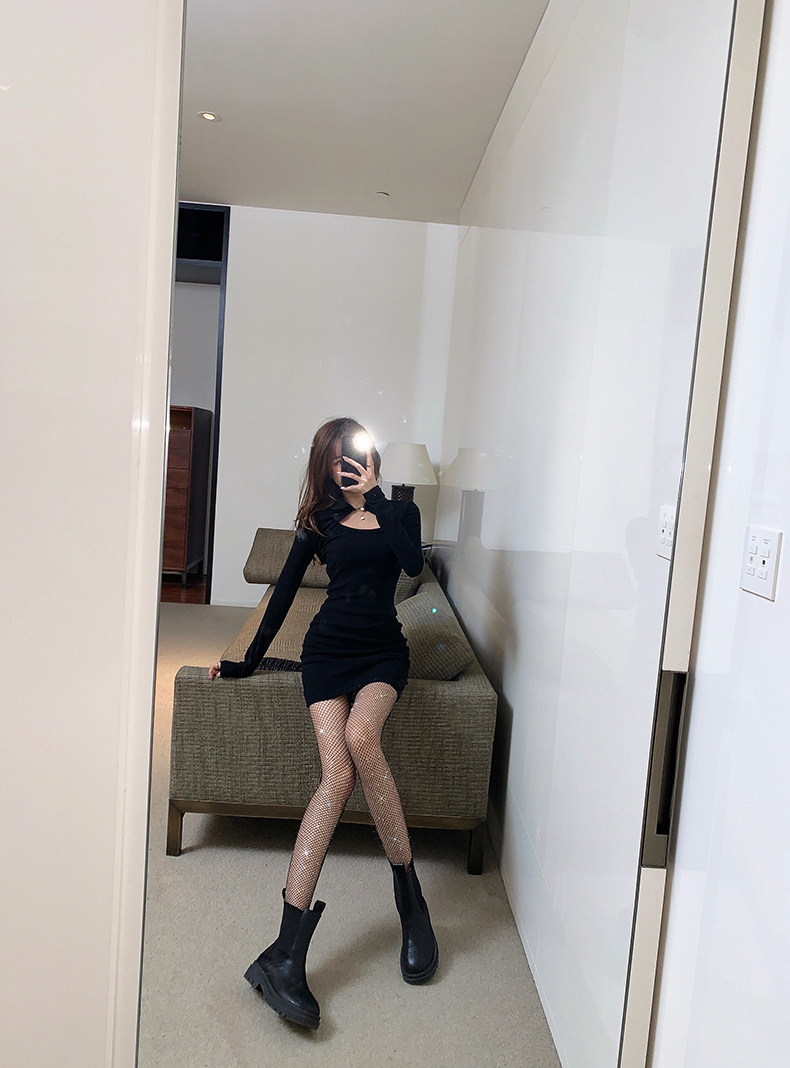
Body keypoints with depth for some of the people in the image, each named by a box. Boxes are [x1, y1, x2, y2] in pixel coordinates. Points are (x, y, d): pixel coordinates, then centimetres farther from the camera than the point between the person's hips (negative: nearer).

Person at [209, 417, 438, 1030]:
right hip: (328, 648, 0)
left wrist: (374, 498, -8)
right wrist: (250, 660, 12)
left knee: (360, 734, -34)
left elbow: (413, 563, -12)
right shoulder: (320, 520, 12)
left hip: (383, 651, 0)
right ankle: (288, 953, -26)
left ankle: (410, 895, -19)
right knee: (339, 773, -22)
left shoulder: (400, 512, 9)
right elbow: (285, 590, 13)